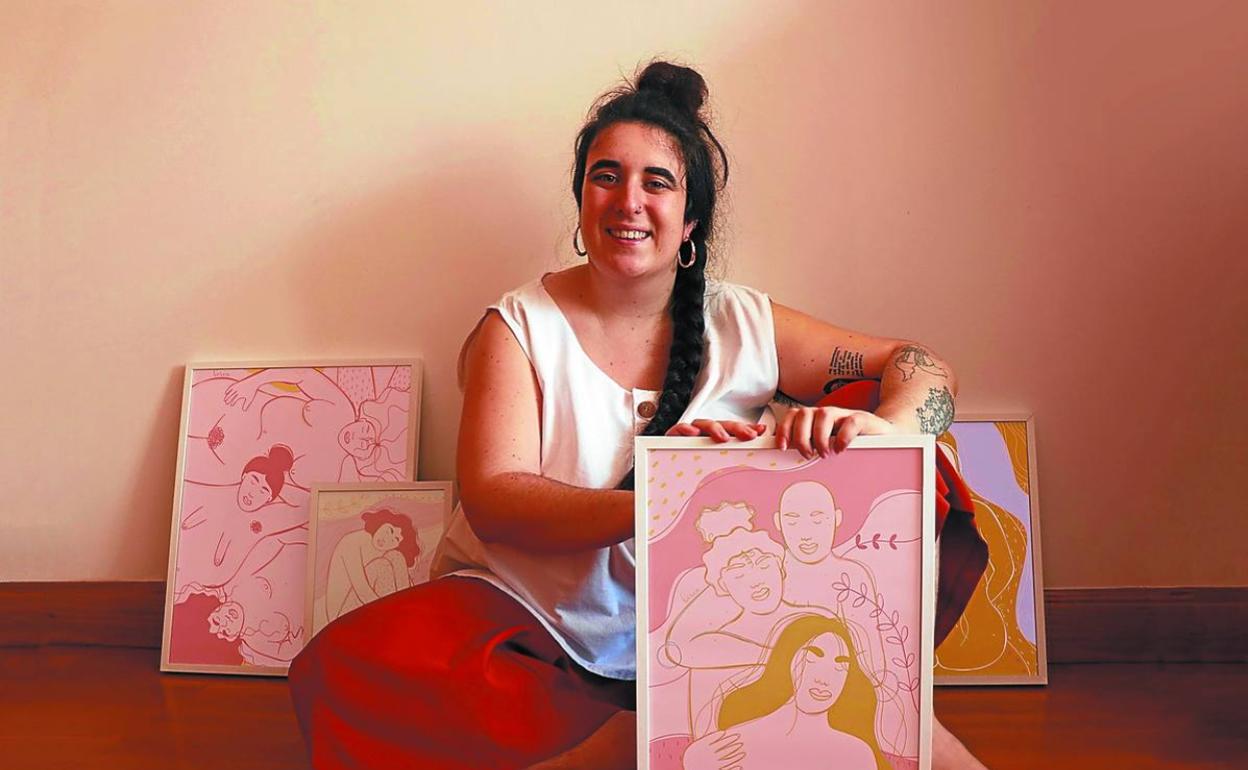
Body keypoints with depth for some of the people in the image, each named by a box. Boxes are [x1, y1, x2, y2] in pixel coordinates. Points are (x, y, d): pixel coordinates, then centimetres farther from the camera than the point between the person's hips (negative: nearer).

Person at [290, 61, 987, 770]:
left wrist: (882, 429, -22)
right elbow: (491, 500, -13)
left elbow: (923, 366, 3)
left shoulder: (743, 326, 3)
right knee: (344, 671, -28)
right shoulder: (521, 328, -1)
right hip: (529, 621, 0)